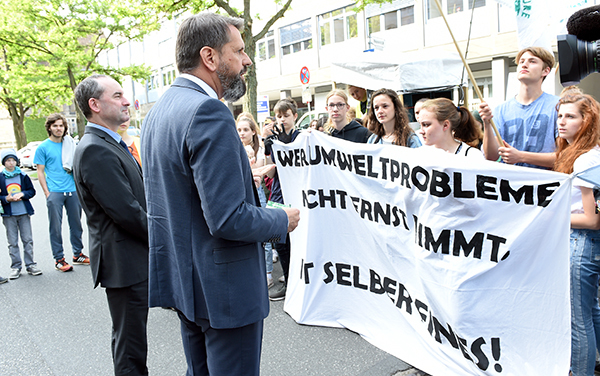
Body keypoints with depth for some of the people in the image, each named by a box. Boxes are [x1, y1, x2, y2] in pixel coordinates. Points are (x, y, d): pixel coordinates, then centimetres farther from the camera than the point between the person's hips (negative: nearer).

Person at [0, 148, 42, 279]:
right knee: (12, 242, 3)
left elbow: (32, 191, 7)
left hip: (24, 212, 1)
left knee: (28, 240, 3)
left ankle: (30, 265, 12)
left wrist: (22, 194, -10)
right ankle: (15, 267, 12)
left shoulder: (23, 176, 5)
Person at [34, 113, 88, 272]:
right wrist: (47, 193, -7)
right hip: (55, 192, -4)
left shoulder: (70, 144, 10)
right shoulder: (43, 147, -1)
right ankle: (59, 259, 10)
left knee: (76, 224, 10)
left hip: (73, 190, 4)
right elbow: (40, 172, 0)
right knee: (56, 227, 1)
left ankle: (78, 254, 23)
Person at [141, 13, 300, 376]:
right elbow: (228, 219, -28)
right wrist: (282, 220, -10)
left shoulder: (159, 110, 8)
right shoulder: (209, 112, -24)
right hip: (223, 287, -9)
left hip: (183, 277, 10)